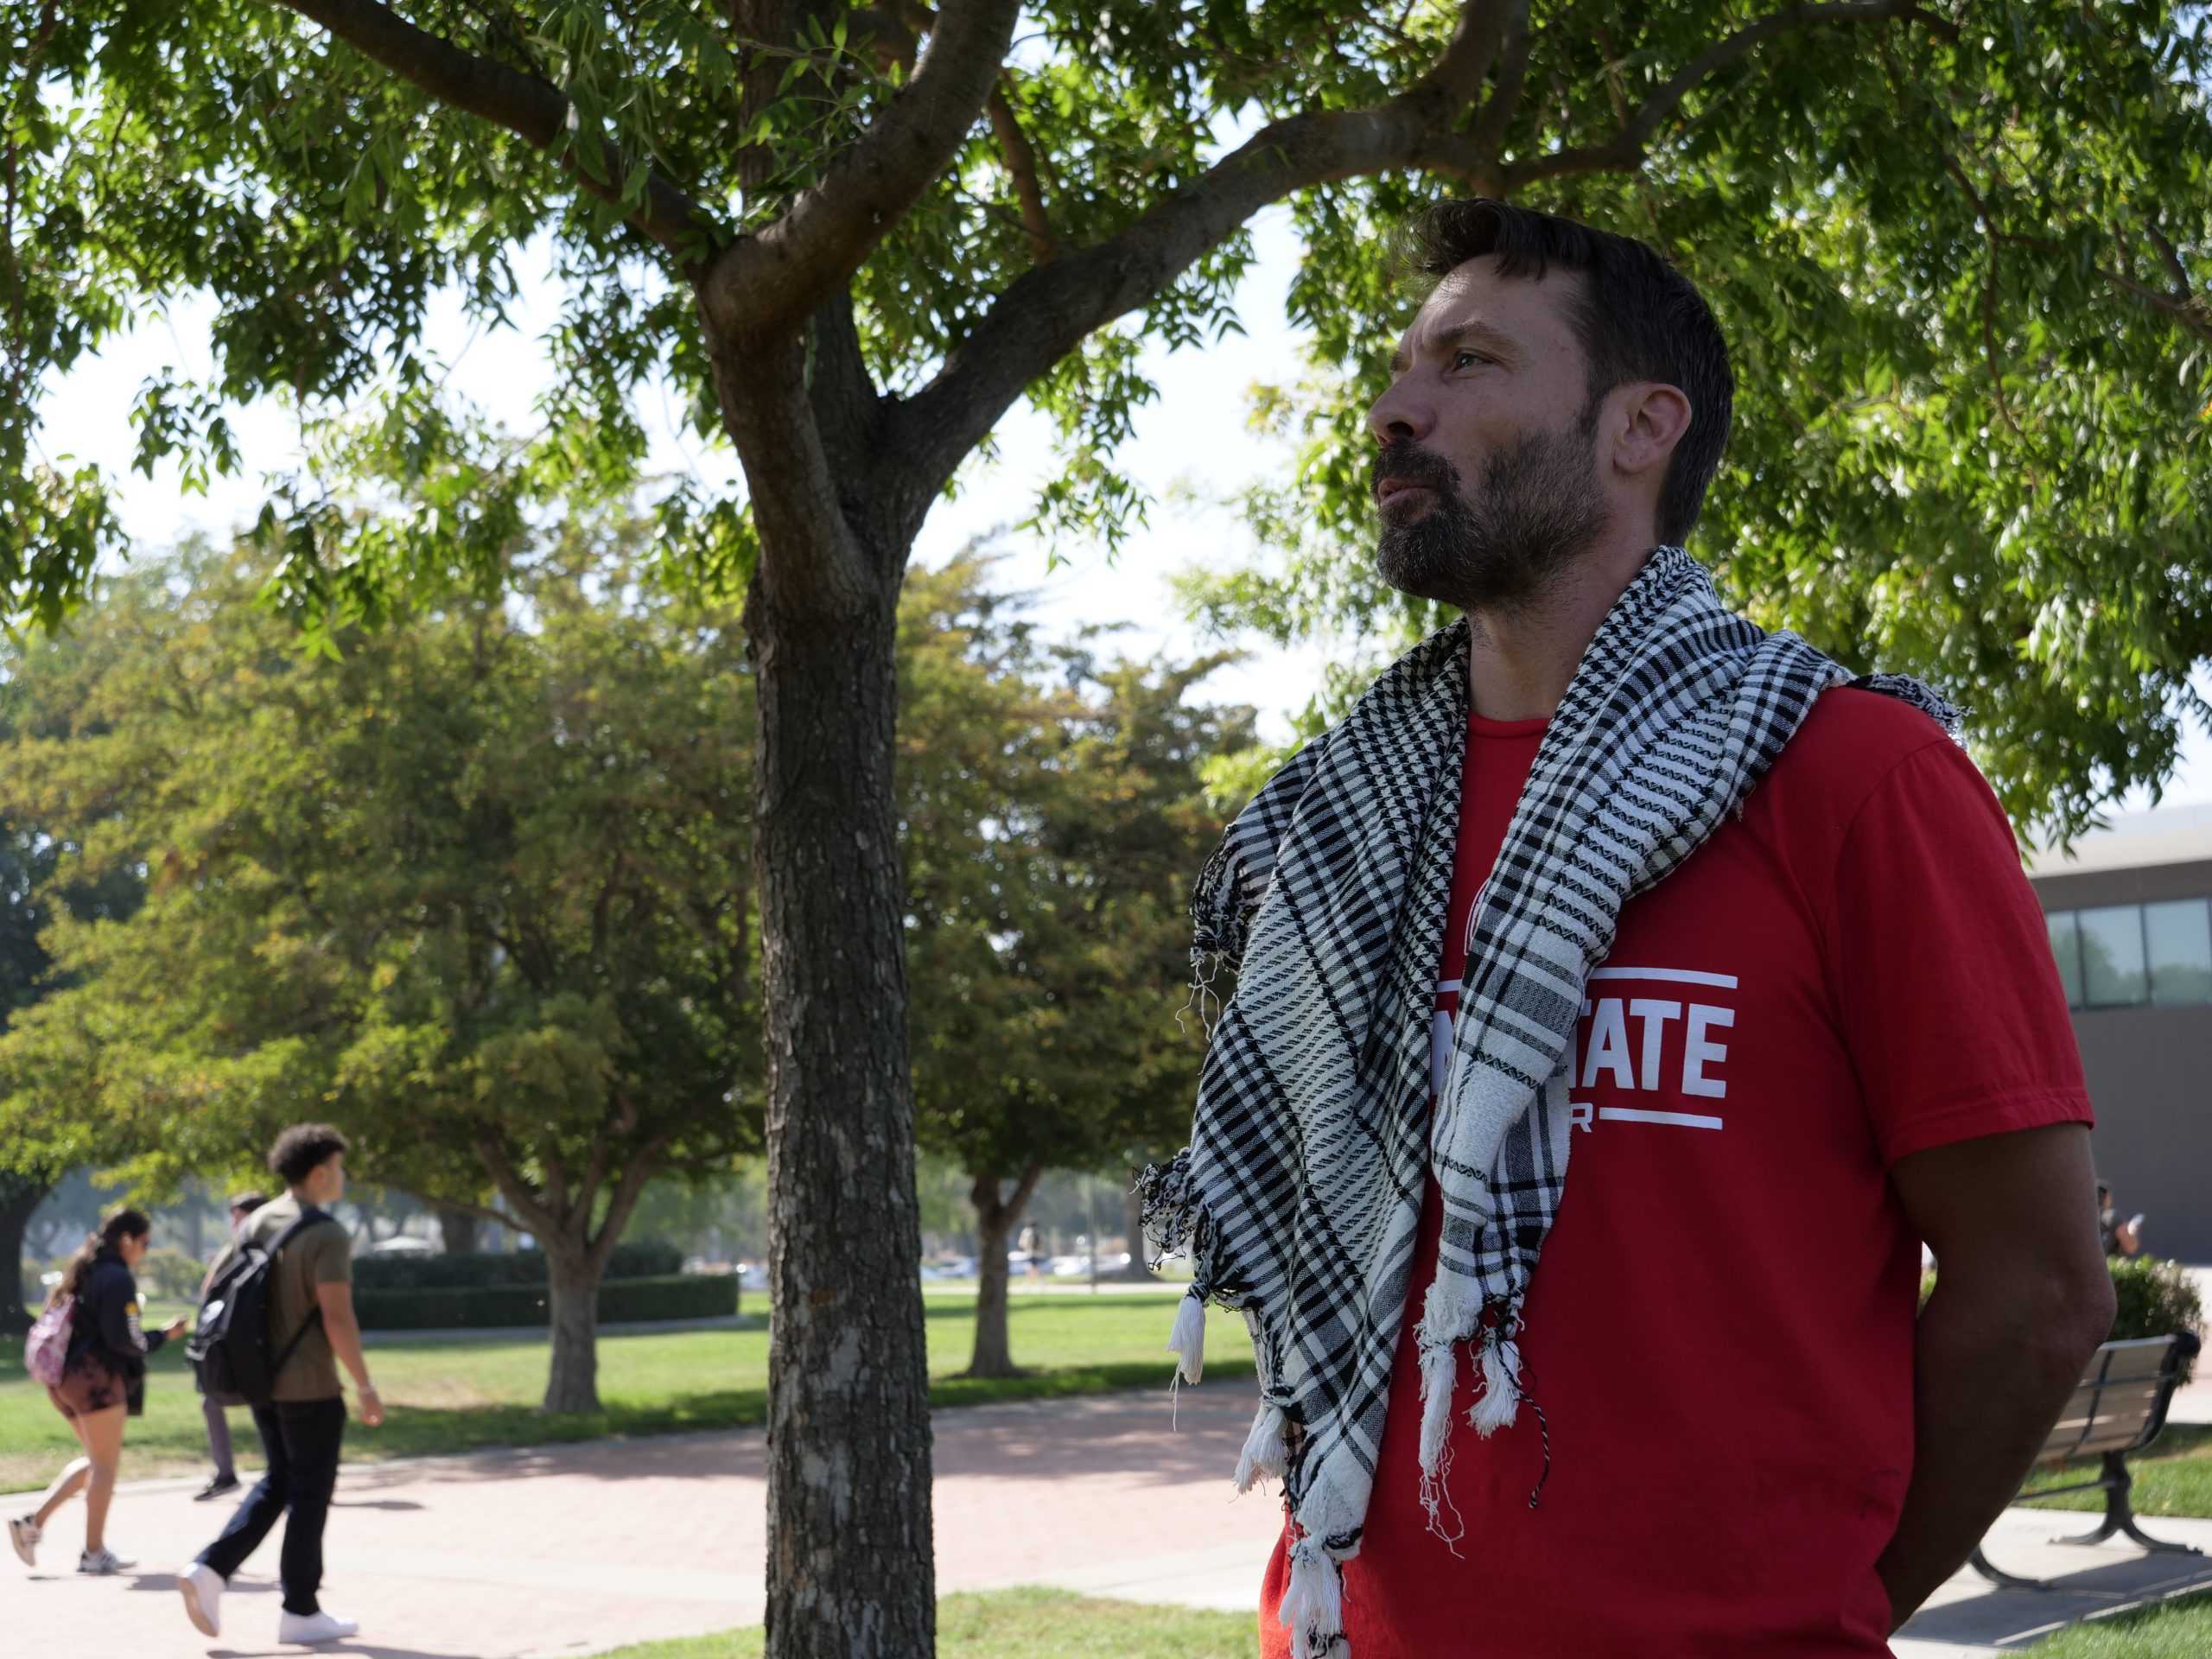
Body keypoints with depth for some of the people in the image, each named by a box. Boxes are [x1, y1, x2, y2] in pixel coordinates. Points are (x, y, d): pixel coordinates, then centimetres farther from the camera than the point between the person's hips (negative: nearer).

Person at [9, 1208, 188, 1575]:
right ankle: (94, 1552, 5)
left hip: (65, 1376, 9)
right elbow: (124, 1338, -17)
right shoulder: (117, 1277, -13)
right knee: (105, 1465, 2)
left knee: (95, 1461, 19)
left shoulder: (79, 1272, 15)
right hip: (95, 1378, -9)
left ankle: (34, 1521, 8)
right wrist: (163, 1336, -4)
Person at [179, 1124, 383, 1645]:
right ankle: (301, 1611, 10)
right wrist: (365, 1386, -15)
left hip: (262, 1379, 8)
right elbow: (338, 1318, -23)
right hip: (310, 1386, -8)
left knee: (279, 1482, 19)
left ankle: (211, 1569, 4)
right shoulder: (327, 1236, -18)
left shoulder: (256, 1223, 8)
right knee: (310, 1493, 3)